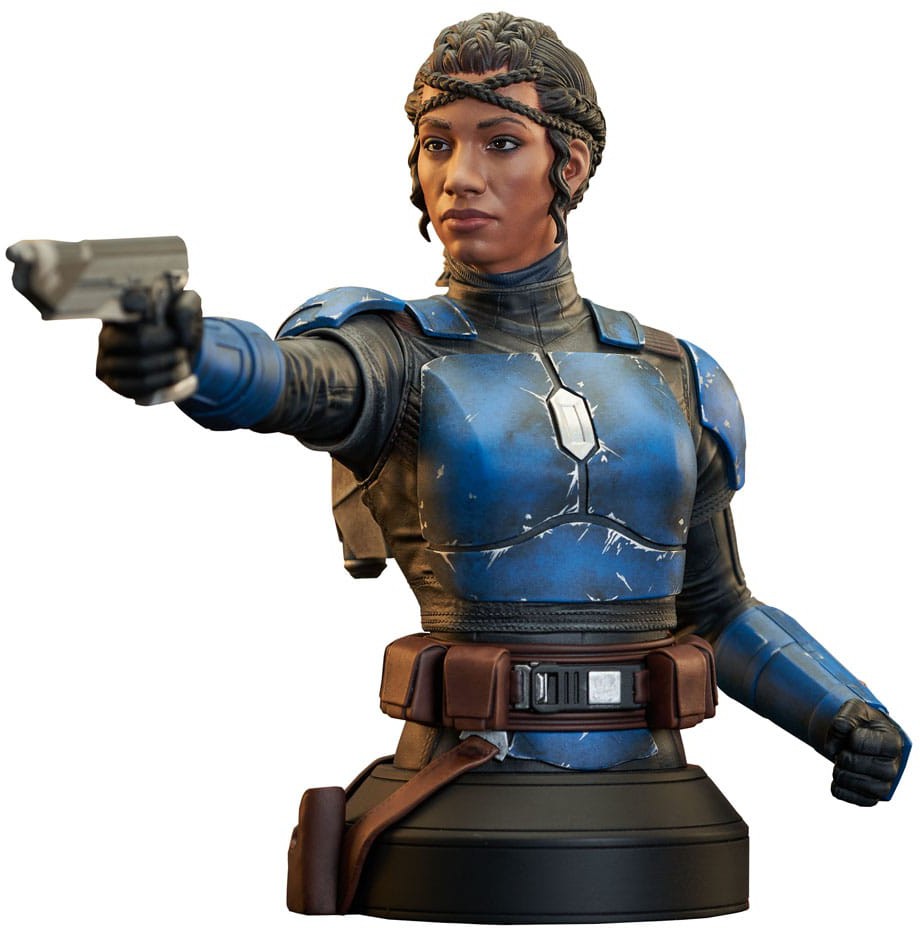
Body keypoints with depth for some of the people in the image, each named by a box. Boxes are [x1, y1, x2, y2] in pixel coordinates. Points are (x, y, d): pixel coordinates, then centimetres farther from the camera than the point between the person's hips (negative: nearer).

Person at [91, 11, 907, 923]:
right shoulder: (388, 353, -1)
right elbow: (282, 378, -25)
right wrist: (174, 347, -49)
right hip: (462, 851, -3)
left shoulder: (673, 380, 13)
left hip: (648, 849, 4)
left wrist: (851, 719, 4)